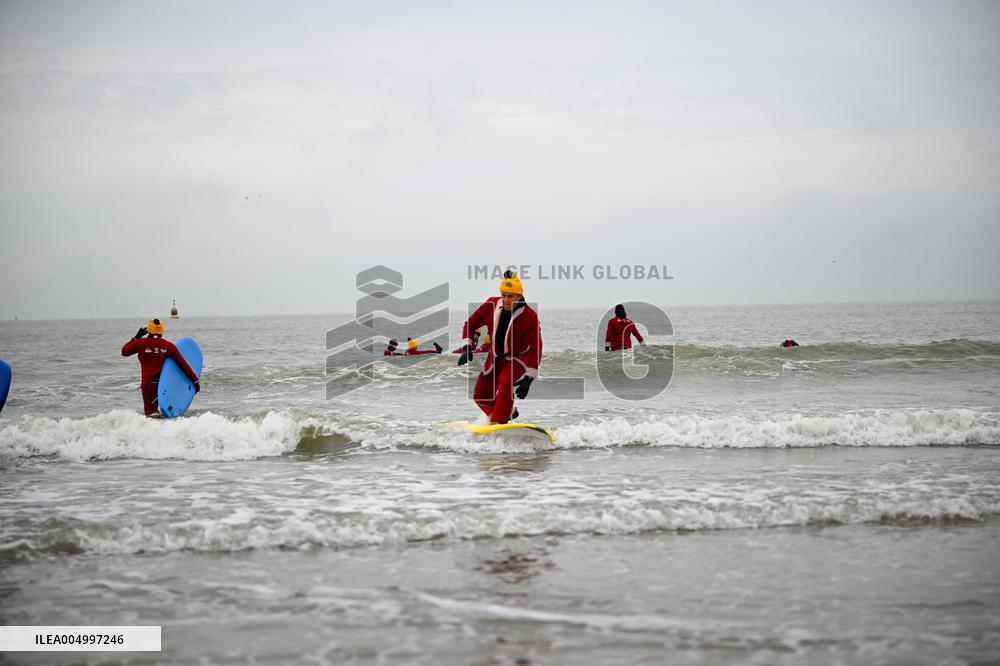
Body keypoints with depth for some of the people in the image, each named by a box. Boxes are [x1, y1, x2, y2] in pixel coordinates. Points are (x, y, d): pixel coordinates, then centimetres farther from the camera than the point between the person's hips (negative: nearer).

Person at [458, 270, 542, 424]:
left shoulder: (530, 317, -21)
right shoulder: (491, 305, -12)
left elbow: (535, 348, -19)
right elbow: (470, 324, 1)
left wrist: (528, 379, -24)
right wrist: (467, 348, -12)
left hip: (518, 358, -5)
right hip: (495, 356, 5)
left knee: (505, 381, -35)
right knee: (480, 397, 6)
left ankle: (499, 423, -34)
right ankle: (509, 412, 34)